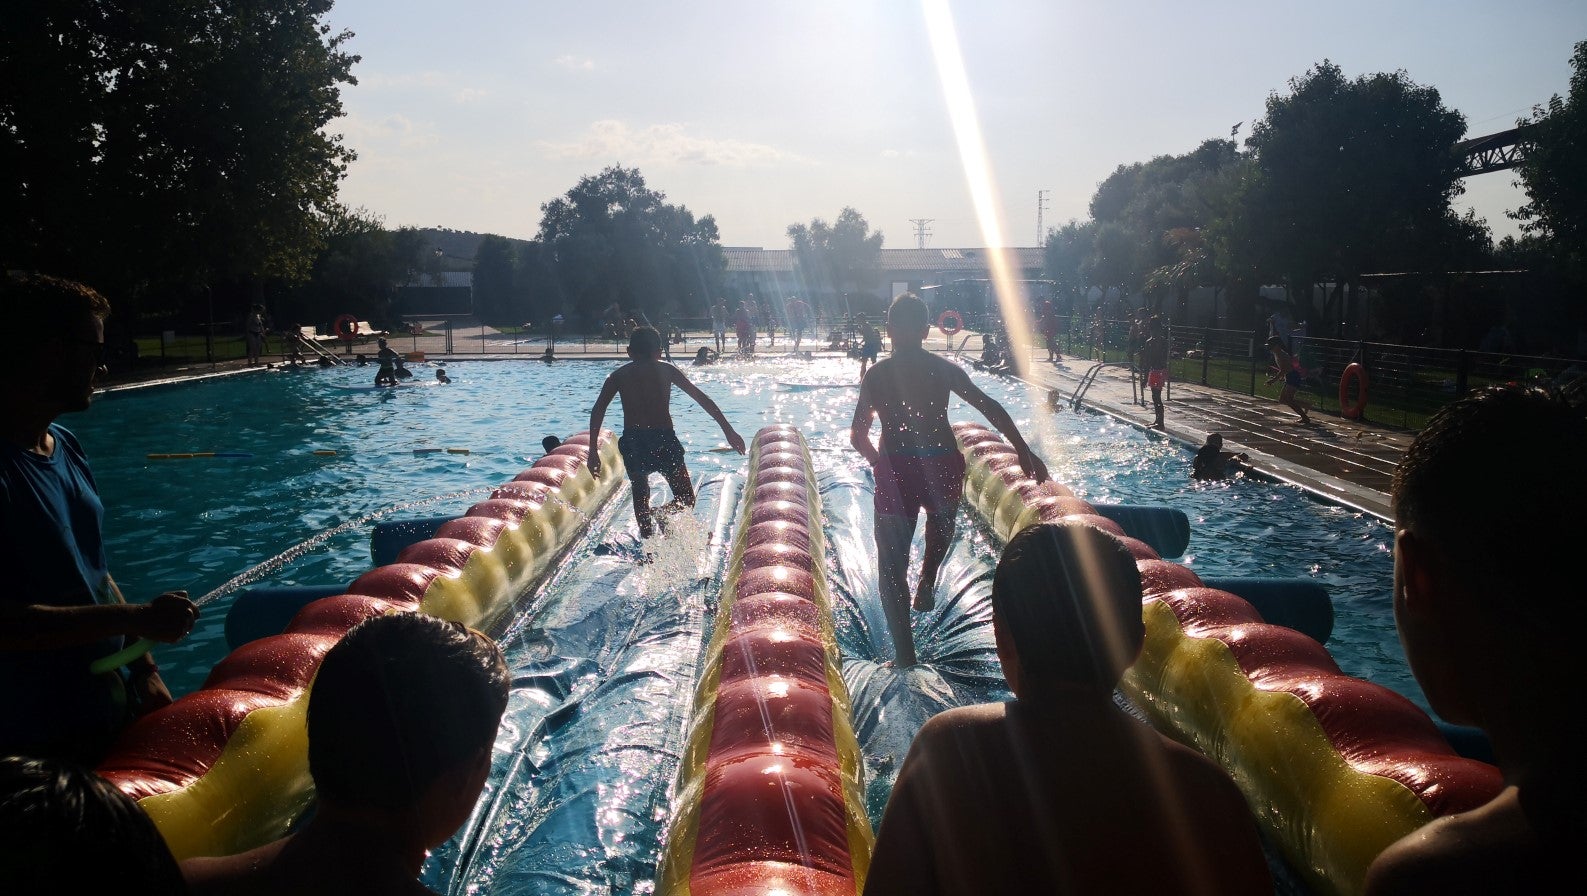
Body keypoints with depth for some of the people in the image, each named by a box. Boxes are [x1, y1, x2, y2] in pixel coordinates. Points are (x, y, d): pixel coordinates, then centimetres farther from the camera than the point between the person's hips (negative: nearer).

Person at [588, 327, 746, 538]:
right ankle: (660, 514, -23)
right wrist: (728, 430, 8)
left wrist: (593, 451, 0)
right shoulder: (666, 370, 11)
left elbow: (598, 410, -1)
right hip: (663, 440, -1)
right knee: (686, 499, 9)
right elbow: (702, 398, 7)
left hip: (632, 443, 1)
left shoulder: (619, 375, 11)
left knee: (640, 495, 23)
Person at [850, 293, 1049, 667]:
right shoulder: (944, 369, 3)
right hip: (941, 465, 2)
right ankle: (926, 583, 21)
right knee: (941, 522, 37)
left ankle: (905, 656, 6)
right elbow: (990, 408, 1)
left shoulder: (875, 375, 2)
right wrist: (1025, 453, 6)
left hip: (895, 471, -1)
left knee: (891, 567, 9)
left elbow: (858, 436, 3)